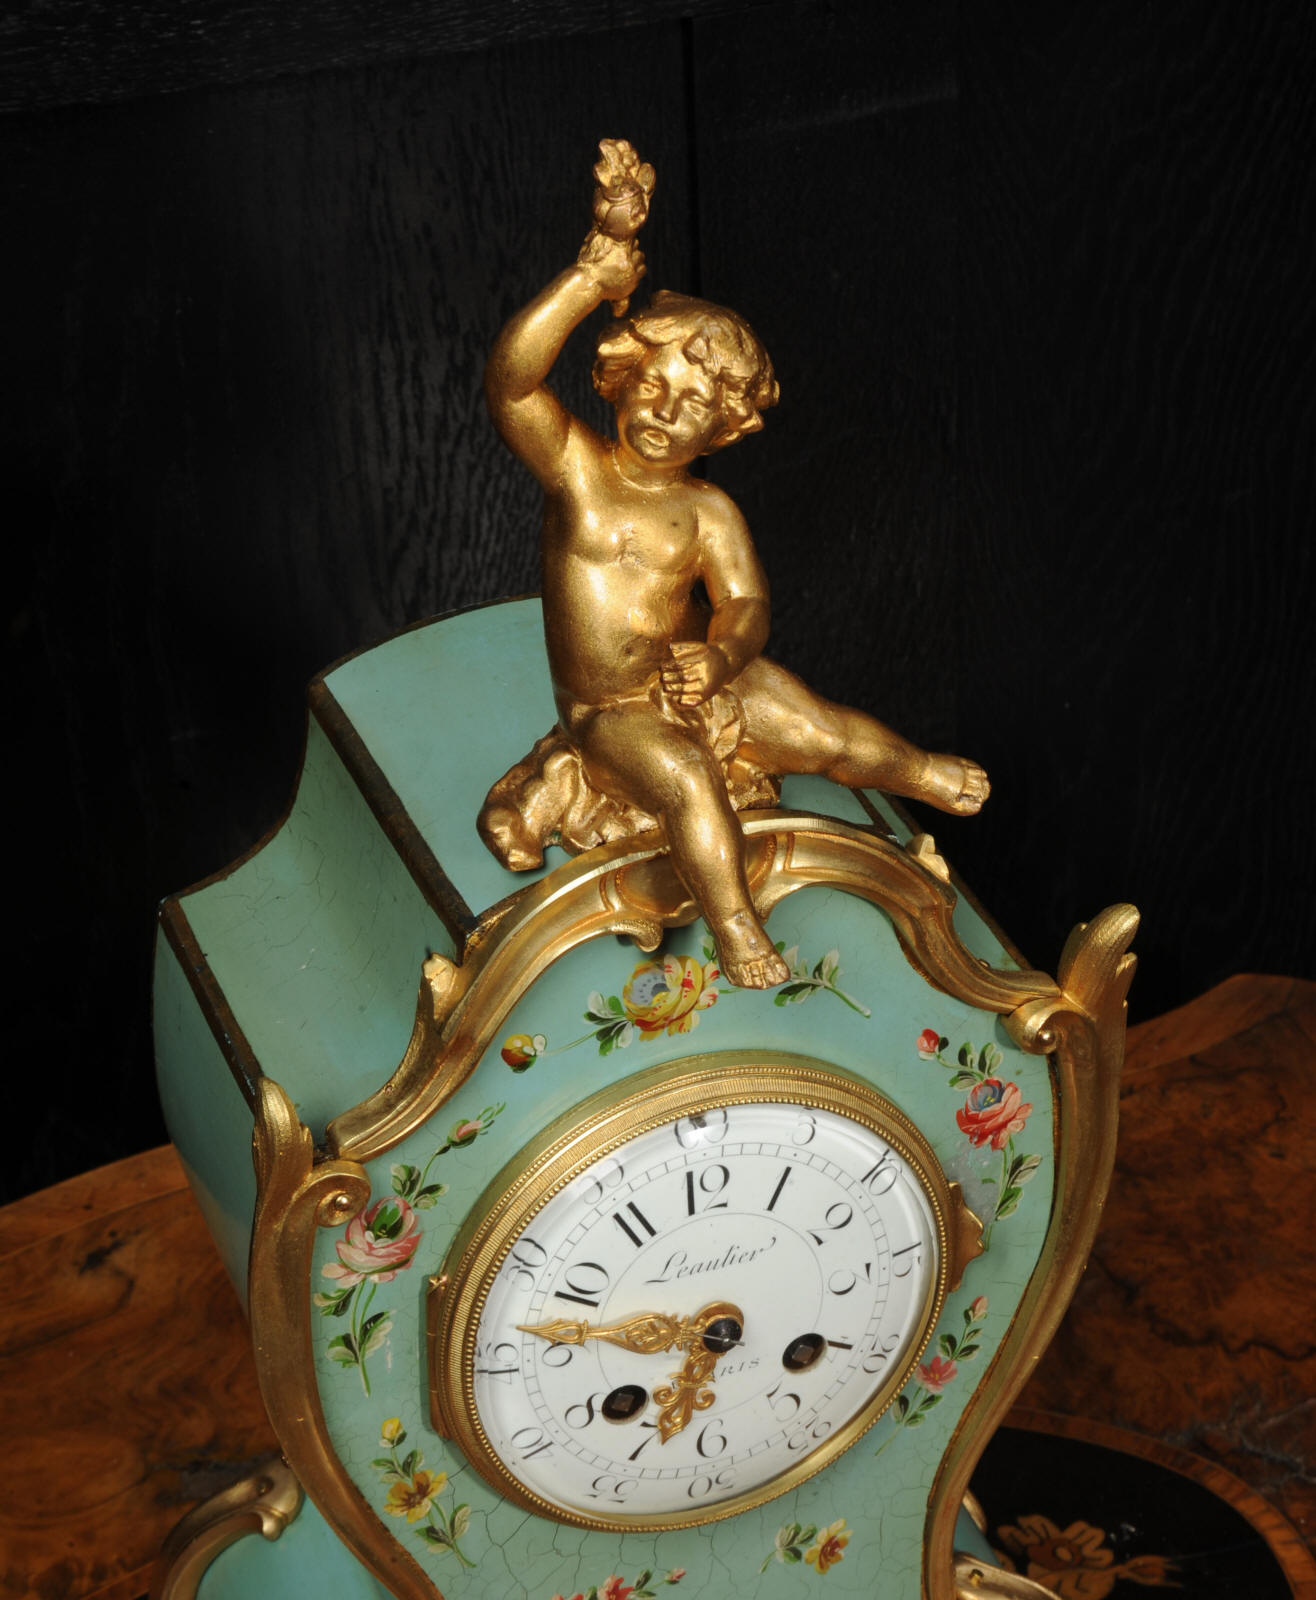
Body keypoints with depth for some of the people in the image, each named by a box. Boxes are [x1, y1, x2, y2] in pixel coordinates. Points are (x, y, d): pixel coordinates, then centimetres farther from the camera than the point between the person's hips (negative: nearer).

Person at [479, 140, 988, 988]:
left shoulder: (709, 511, -2)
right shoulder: (574, 464, -11)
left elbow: (746, 605, -7)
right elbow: (512, 377, -28)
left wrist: (719, 655, -32)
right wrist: (596, 274, -39)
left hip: (704, 686, 3)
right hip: (610, 712, -3)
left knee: (827, 731, -6)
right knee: (686, 777, -30)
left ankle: (922, 773, 22)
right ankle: (739, 937, -25)